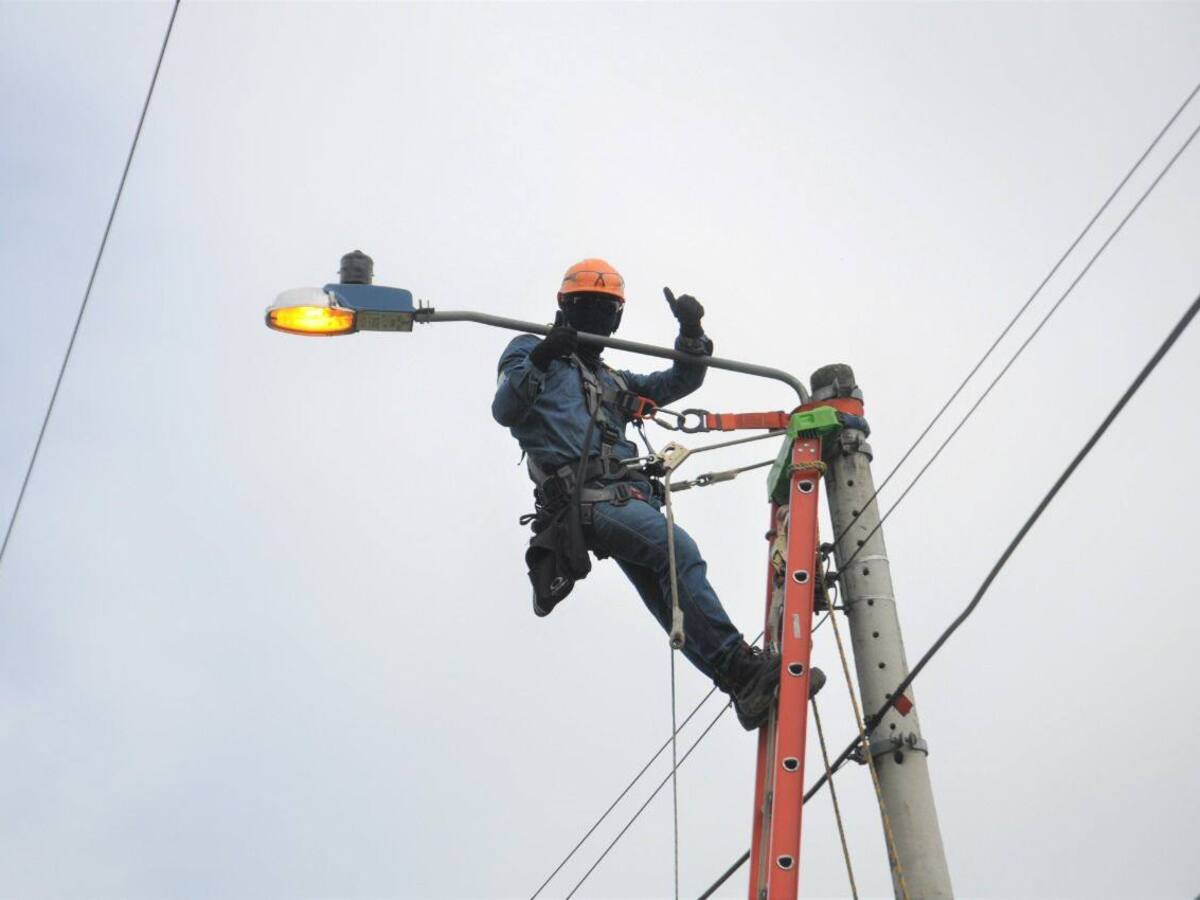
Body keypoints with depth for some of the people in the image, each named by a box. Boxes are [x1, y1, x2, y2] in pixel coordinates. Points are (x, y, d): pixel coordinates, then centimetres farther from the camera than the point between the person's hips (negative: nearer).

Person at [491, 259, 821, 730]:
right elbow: (505, 411, -3)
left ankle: (750, 691, -11)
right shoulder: (531, 351, 15)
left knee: (671, 600, -3)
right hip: (585, 494, -7)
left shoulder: (615, 382, 34)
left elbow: (682, 381, 27)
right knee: (677, 548, -26)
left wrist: (691, 332, 9)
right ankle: (738, 665, -30)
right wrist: (536, 362, -20)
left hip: (628, 494, 7)